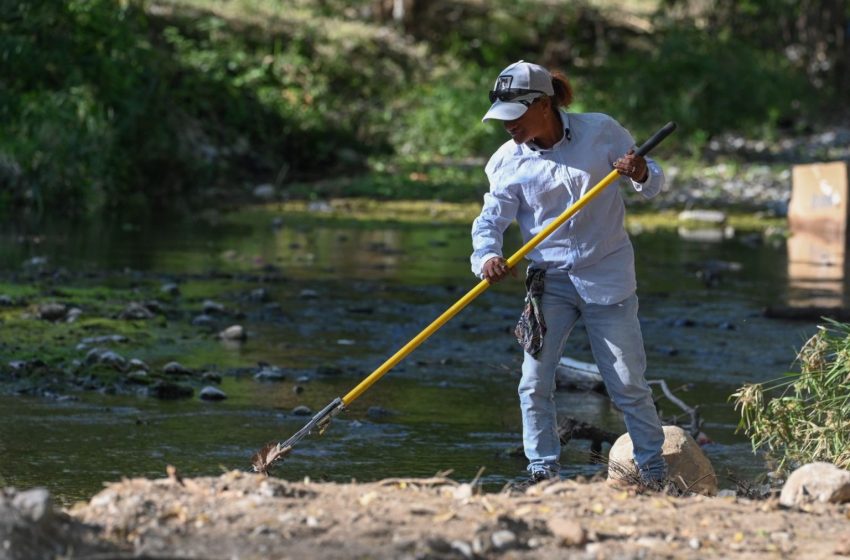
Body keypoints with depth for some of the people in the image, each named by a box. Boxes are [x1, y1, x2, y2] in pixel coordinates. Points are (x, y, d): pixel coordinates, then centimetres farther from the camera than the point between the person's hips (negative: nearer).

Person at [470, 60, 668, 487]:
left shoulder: (601, 132, -8)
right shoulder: (508, 161, -3)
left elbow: (653, 184, -1)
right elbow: (490, 219, -9)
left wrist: (642, 175, -25)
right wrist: (487, 258, -30)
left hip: (607, 276, -2)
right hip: (549, 280, 3)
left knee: (628, 385, 1)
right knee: (534, 384, -4)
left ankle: (655, 474, 16)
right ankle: (543, 475, 7)